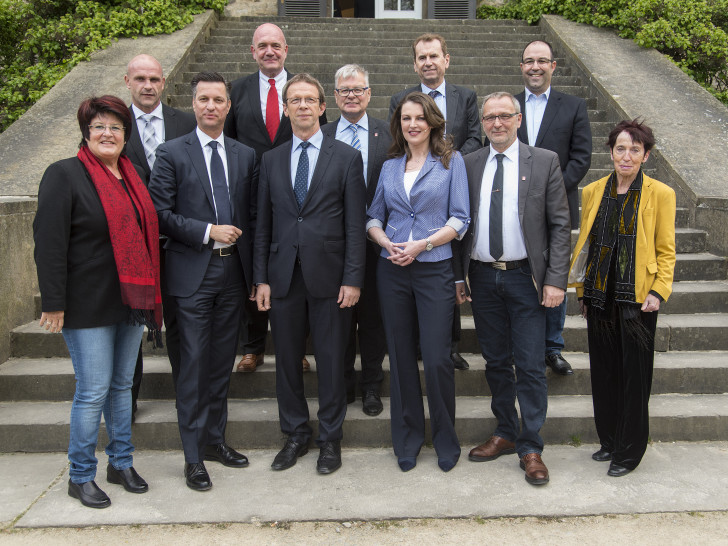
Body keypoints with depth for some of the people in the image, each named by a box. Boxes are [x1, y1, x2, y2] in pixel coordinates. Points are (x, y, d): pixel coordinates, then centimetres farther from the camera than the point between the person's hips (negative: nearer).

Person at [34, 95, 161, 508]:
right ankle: (81, 476, 16)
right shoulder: (65, 174, -8)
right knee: (94, 390, -1)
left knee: (123, 384, 15)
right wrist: (54, 303, -17)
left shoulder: (132, 175, 11)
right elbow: (49, 242, -13)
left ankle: (122, 463, 29)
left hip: (131, 300, 6)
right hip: (89, 303, -6)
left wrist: (150, 296, 11)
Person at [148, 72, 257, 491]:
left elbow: (252, 215, 10)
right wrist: (207, 232, -15)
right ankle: (194, 456, 10)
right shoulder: (172, 153, -1)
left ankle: (216, 440, 28)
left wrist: (256, 272, 5)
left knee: (223, 362, 13)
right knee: (194, 363, -1)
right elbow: (160, 213, -6)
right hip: (193, 273, -4)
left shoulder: (245, 155, 10)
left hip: (233, 272, 4)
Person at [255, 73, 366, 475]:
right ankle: (295, 435, 28)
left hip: (329, 276, -3)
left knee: (331, 361, 6)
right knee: (287, 360, 11)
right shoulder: (271, 160, 10)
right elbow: (263, 225, 10)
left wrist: (352, 278, -9)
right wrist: (261, 278, 4)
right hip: (283, 276, 3)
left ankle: (330, 439, 23)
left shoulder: (346, 157, 1)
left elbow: (355, 224, -3)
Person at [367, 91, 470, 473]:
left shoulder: (451, 162, 3)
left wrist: (423, 244, -14)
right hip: (392, 270, 3)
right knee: (401, 356, 8)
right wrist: (387, 243, -7)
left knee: (437, 359, -6)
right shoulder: (389, 167, 12)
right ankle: (407, 440, 23)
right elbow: (374, 218, 14)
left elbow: (460, 219, -2)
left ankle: (446, 440, 15)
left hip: (434, 269, -3)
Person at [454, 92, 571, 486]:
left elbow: (560, 226, -3)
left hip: (525, 277, -3)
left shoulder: (544, 162, 0)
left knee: (530, 367, 1)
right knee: (496, 362, 13)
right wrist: (458, 276, 3)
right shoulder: (467, 164, 7)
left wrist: (555, 280, -10)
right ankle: (505, 434, 29)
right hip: (482, 278, 3)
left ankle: (530, 449, 13)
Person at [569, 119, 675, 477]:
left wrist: (659, 291, -12)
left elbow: (666, 251, -1)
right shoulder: (593, 192, 7)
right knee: (603, 370, 11)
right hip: (600, 295, 4)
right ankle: (609, 441, 28)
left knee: (634, 374, 4)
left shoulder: (660, 194, -3)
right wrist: (582, 290, 10)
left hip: (637, 297, -4)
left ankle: (629, 452, 17)